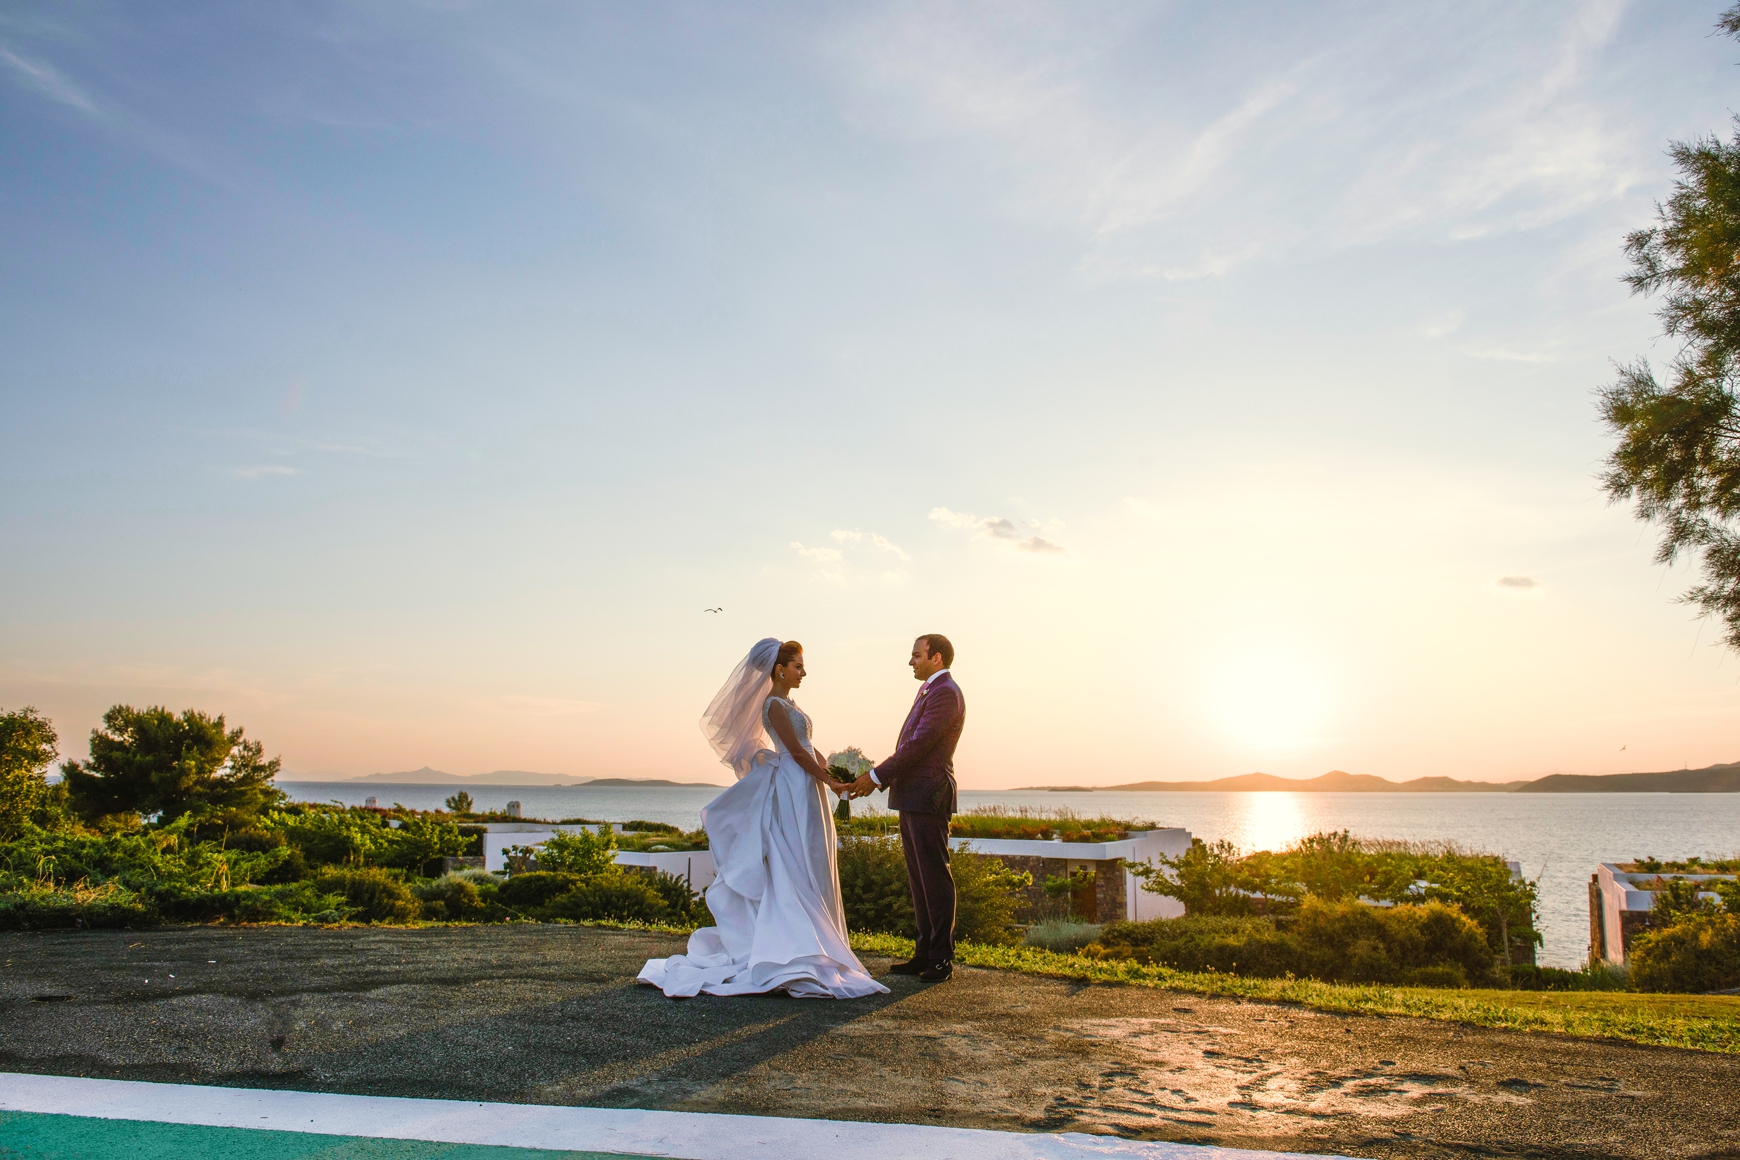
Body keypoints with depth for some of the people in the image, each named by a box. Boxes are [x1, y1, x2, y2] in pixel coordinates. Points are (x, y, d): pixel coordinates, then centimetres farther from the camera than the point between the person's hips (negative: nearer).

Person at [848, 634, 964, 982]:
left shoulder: (945, 693, -12)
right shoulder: (928, 691, 20)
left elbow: (918, 744, -19)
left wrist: (876, 776, -15)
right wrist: (880, 779, 12)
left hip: (928, 798, -10)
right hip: (911, 797, 10)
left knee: (935, 877, -5)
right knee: (918, 878, 12)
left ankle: (942, 959, 2)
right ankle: (925, 953, 18)